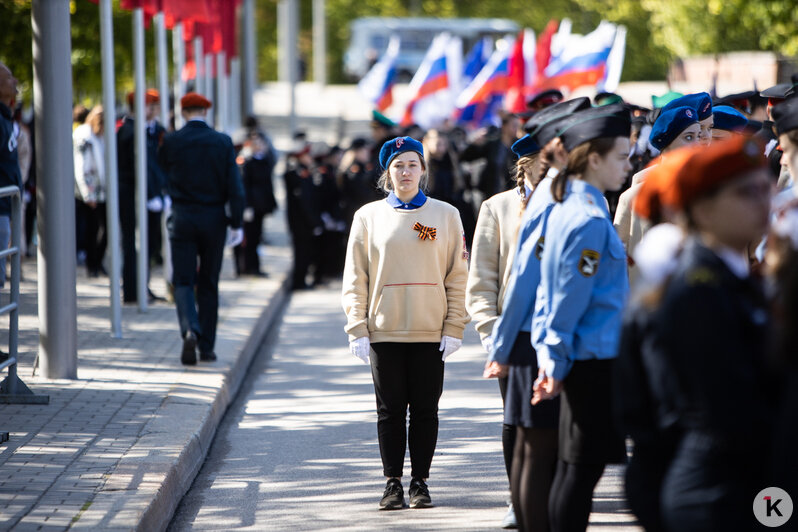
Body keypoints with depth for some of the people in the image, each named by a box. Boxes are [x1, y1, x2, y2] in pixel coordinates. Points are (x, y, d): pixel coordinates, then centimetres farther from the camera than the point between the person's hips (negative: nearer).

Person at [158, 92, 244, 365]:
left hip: (182, 219, -1)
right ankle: (206, 346, 13)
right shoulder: (222, 142, -4)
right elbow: (235, 186, -7)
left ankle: (190, 330, -24)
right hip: (214, 219, 1)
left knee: (183, 281, 2)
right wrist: (237, 223, -4)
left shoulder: (171, 141, -5)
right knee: (208, 284, 11)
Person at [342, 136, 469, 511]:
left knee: (425, 410, 3)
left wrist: (454, 329, -4)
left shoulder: (445, 215, 5)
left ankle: (420, 483, 13)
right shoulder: (369, 216, 6)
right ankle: (393, 483, 10)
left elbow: (458, 276, 3)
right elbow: (355, 279, 5)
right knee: (390, 410, 3)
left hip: (430, 332, 0)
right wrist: (357, 330, -3)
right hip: (384, 332, 0)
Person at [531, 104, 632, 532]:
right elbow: (570, 298, -16)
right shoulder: (591, 221, -17)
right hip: (595, 360, -9)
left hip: (579, 362, 9)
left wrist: (549, 356, 12)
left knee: (573, 466, 13)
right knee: (583, 467, -3)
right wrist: (557, 365, -10)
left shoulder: (563, 208, 11)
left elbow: (551, 288, 12)